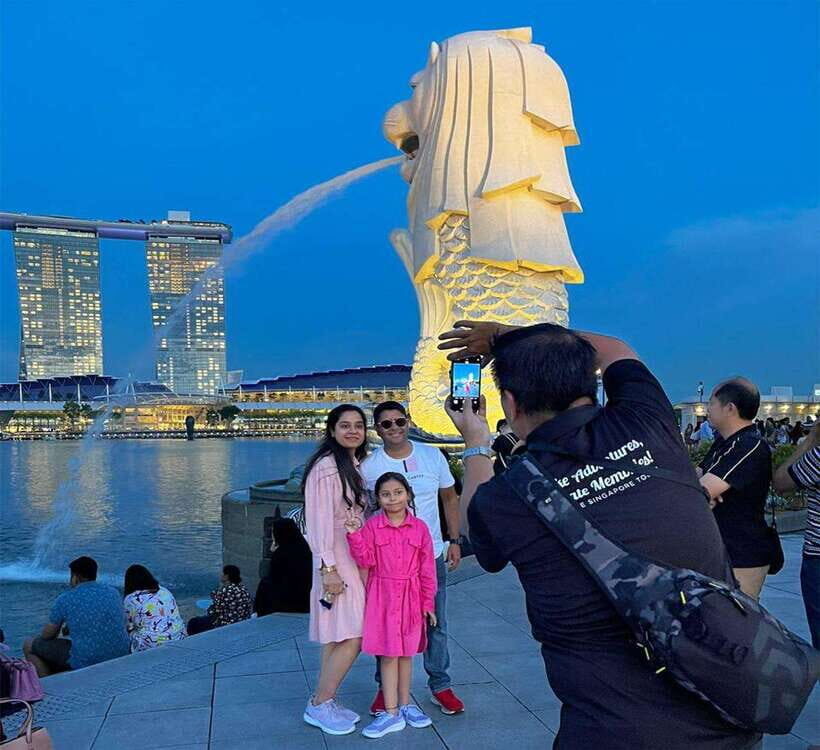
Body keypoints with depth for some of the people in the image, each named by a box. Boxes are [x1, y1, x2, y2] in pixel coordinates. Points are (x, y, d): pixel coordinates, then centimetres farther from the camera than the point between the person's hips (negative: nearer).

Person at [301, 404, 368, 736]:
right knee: (352, 638, -9)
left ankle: (325, 702, 22)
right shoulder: (326, 466, -15)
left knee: (337, 637, 12)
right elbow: (320, 520, -18)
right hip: (336, 561, -9)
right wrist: (329, 569, -20)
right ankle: (318, 706, 6)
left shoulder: (354, 465, 12)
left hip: (356, 557, 9)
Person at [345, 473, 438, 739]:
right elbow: (366, 560, -8)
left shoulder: (420, 528, -1)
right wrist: (354, 535, -21)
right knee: (388, 654, 1)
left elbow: (427, 569, 2)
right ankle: (391, 712, 10)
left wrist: (428, 603, 3)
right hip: (382, 597, -1)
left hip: (411, 598, 1)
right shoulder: (372, 526, -3)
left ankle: (405, 705, 27)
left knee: (406, 653, 13)